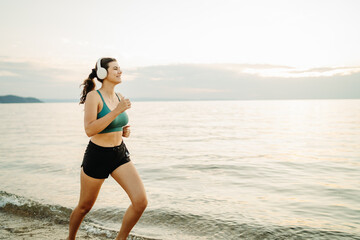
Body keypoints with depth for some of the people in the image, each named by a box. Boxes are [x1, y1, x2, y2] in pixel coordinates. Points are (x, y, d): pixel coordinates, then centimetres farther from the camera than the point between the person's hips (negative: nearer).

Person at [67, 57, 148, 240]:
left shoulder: (118, 97, 6)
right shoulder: (93, 96, -14)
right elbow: (90, 130, -24)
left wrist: (125, 131, -1)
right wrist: (117, 111, -27)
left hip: (120, 155, 5)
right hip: (97, 156, -5)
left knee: (141, 201, -10)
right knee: (84, 207, 14)